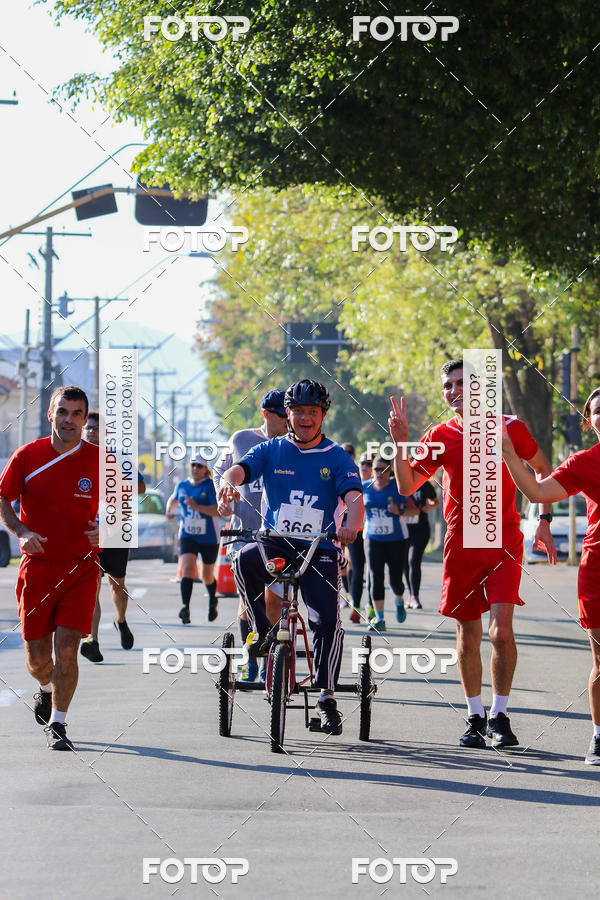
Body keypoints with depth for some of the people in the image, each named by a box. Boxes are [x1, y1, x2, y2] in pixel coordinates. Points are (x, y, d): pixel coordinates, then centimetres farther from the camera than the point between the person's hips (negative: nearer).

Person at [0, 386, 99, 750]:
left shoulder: (99, 460, -2)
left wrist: (105, 529, -12)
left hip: (80, 567, -1)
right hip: (37, 566, 1)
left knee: (66, 648, -12)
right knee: (37, 656, 6)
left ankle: (58, 723, 1)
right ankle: (47, 690, 39)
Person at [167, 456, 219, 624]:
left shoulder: (211, 486, -10)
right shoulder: (182, 485, 5)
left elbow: (217, 511, -21)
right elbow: (173, 499, 27)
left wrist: (197, 506, -30)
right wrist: (169, 510, 6)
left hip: (209, 538, -2)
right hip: (187, 536, 2)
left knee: (207, 576, 12)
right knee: (187, 568, -20)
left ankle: (213, 602, 43)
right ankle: (185, 608, -30)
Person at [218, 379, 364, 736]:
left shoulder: (337, 458, 4)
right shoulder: (272, 451, 8)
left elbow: (354, 496, -10)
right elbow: (240, 468, -9)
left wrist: (352, 525, -34)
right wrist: (229, 482, -35)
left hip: (319, 550, -1)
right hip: (276, 543, 1)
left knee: (328, 620, -18)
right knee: (245, 560, -33)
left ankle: (327, 697, -3)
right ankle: (262, 632, -12)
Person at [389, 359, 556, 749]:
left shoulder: (509, 427, -4)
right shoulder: (440, 437, 0)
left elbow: (544, 472, 10)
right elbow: (407, 486, -2)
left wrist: (544, 521, 4)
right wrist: (400, 442, -14)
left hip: (504, 542, -2)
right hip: (461, 544, 2)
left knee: (501, 631, -15)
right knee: (468, 635, 6)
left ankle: (500, 716, -2)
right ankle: (475, 717, 20)